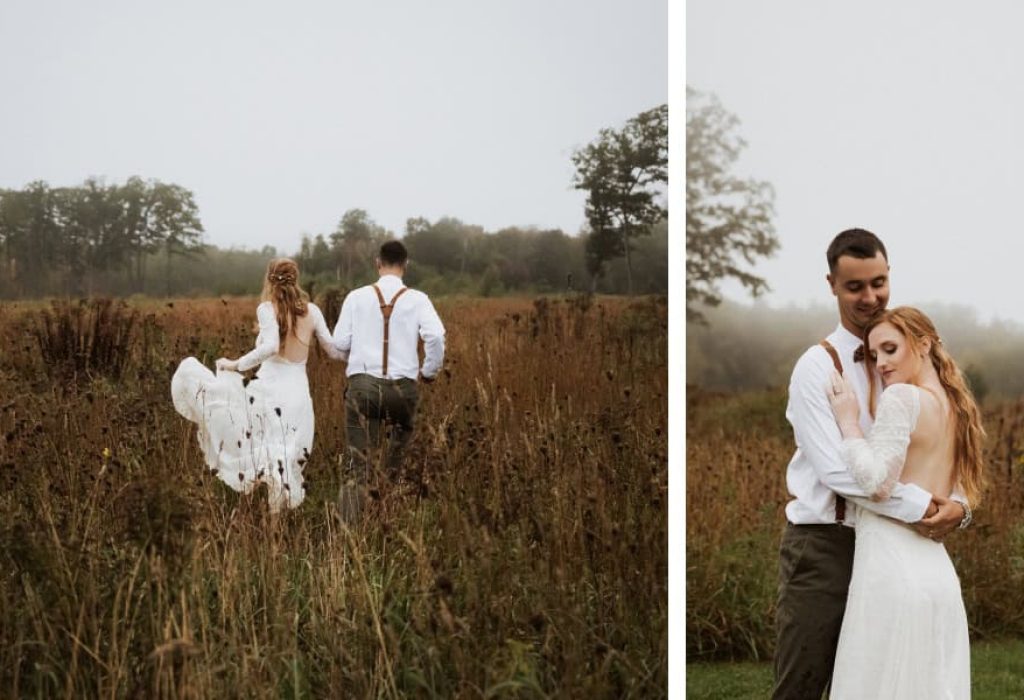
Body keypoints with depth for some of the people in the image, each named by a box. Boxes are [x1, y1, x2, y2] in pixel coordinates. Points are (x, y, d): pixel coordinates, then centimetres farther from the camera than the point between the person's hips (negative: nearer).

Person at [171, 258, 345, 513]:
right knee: (287, 469, 11)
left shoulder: (267, 309, -7)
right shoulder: (311, 310, 5)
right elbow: (334, 351, 8)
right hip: (298, 398, 4)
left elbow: (270, 346, -23)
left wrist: (236, 365, -14)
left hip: (268, 392, -4)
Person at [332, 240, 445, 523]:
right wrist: (430, 370, 6)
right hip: (402, 384, 0)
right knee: (397, 458, 22)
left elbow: (340, 342, 3)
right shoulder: (417, 299, 0)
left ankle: (349, 521, -15)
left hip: (363, 383, 0)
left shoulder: (357, 297, 3)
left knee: (358, 460, -3)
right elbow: (435, 336, -12)